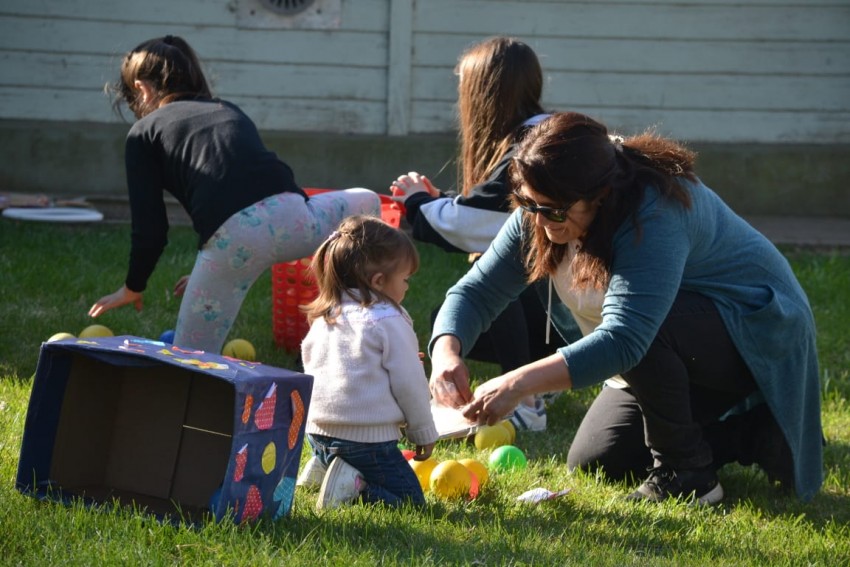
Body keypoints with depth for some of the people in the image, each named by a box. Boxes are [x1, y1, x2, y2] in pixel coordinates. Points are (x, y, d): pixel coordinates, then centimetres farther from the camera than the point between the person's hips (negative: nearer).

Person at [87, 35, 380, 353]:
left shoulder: (143, 133, 18)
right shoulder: (230, 110, 33)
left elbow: (150, 228, 13)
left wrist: (132, 288, 30)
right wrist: (210, 270, 49)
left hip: (231, 238, -4)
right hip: (293, 220, 4)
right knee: (366, 203, 36)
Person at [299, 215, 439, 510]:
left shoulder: (323, 318, 11)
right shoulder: (389, 322, -9)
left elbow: (308, 361, 21)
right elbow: (409, 383, -5)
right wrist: (424, 432, 7)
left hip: (317, 431, 7)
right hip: (368, 437, -7)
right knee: (409, 497, -2)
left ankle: (322, 469, 2)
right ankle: (356, 486, -24)